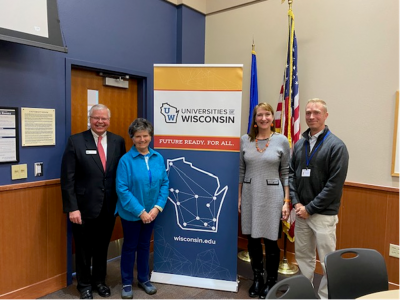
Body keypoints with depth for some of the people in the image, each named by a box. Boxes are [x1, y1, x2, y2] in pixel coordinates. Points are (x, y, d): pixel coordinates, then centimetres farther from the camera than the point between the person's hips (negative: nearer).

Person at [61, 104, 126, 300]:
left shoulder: (118, 142, 1)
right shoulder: (75, 141, -8)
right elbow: (67, 178, -10)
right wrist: (72, 207, -14)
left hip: (108, 207, 3)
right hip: (84, 207, -2)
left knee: (102, 247, 20)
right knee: (84, 249, 16)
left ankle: (99, 281, 42)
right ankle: (84, 284, 38)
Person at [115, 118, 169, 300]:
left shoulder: (158, 158, -4)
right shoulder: (126, 160, -16)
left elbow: (164, 183, -1)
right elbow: (122, 189, -18)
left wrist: (157, 207, -11)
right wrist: (140, 211, -19)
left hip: (151, 212, 4)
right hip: (131, 213, -3)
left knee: (145, 245, 19)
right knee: (130, 246, 12)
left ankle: (143, 279, 37)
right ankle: (127, 283, 31)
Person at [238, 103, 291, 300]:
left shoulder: (281, 140, -3)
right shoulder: (245, 140, 2)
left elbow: (286, 173, -1)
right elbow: (241, 171, 7)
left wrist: (286, 201, -5)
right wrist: (239, 197, 6)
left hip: (272, 195, -2)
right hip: (250, 195, 2)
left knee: (271, 240, 5)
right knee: (252, 239, 12)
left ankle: (271, 281, 28)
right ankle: (257, 278, 33)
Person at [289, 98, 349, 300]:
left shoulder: (336, 146, -9)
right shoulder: (299, 144, 7)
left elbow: (335, 184, -14)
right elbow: (291, 174, 7)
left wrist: (310, 208, -14)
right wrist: (296, 202, -6)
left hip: (324, 213, -5)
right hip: (301, 211, 5)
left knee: (328, 261, 6)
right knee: (303, 256, 17)